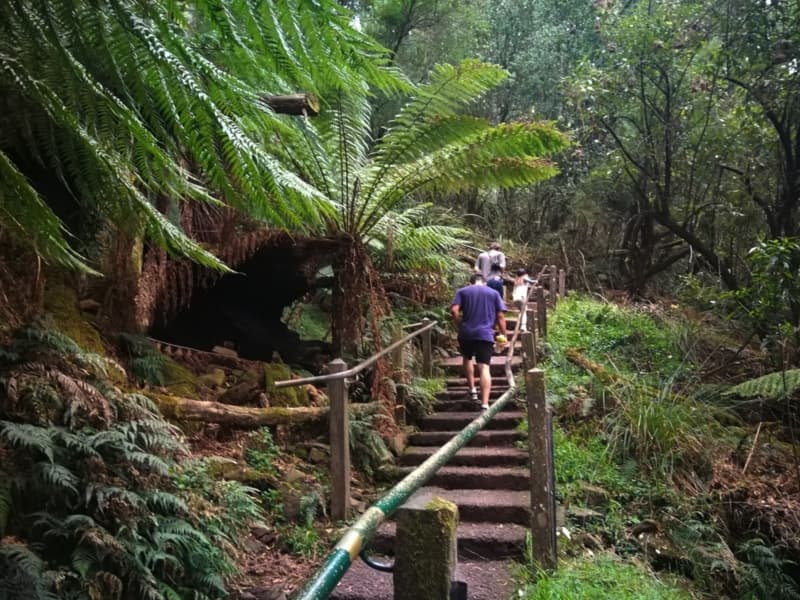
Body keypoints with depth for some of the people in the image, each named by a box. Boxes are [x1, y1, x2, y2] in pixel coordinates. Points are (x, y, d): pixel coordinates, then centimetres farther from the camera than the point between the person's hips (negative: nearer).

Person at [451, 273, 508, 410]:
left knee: (467, 358, 28)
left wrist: (460, 326, 5)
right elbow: (500, 316, 6)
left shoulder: (462, 292, 10)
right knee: (484, 367, -6)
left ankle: (472, 389, 26)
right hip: (486, 334, -1)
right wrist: (503, 335, 11)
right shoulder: (493, 293, 13)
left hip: (466, 333, 1)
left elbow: (454, 310, -6)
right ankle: (485, 403, -15)